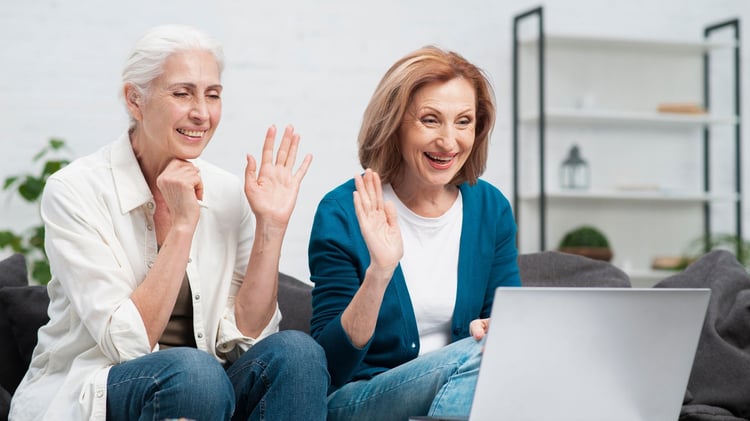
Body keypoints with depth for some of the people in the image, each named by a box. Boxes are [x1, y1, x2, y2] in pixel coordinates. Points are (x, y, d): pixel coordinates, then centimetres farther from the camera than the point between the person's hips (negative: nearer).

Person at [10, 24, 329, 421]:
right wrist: (182, 225, -22)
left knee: (297, 351, -24)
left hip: (197, 388, 5)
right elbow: (127, 343, -17)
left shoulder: (227, 194, 2)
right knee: (194, 370, -35)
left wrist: (270, 225, -10)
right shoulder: (75, 191, -11)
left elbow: (243, 335, -3)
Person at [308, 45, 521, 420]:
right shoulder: (342, 212, -11)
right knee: (476, 355, -31)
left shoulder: (492, 209, 2)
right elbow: (330, 365, -14)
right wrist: (379, 272, -30)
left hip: (464, 385, 5)